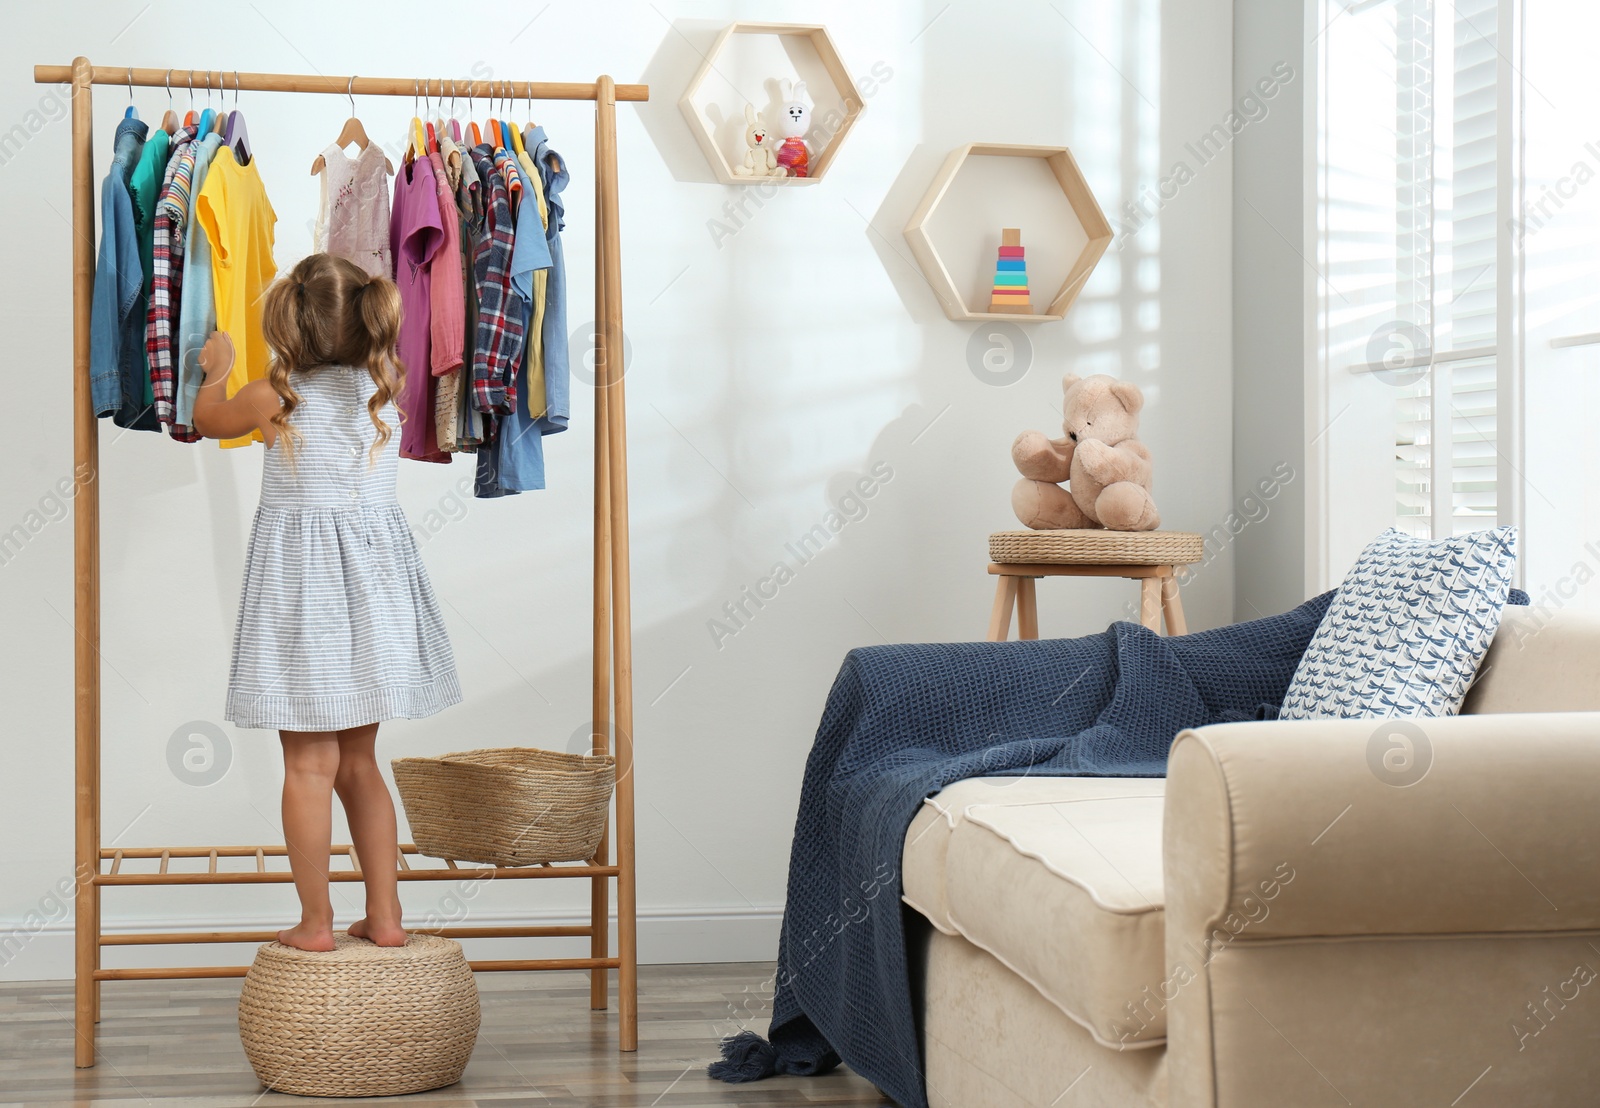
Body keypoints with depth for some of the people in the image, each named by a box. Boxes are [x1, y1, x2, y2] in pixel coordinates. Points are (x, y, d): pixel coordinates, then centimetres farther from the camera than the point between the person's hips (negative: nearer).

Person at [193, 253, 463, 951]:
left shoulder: (276, 395, -9)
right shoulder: (386, 387, -2)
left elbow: (209, 419, 12)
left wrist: (217, 368, 30)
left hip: (300, 578, -4)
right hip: (374, 578, 4)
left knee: (310, 764, 2)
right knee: (359, 760, 13)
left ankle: (315, 921, 5)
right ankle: (385, 914, 13)